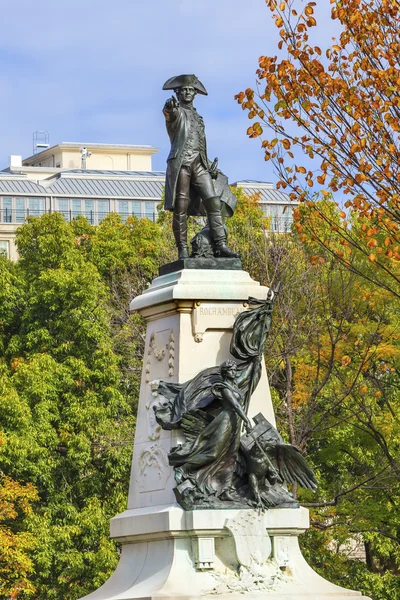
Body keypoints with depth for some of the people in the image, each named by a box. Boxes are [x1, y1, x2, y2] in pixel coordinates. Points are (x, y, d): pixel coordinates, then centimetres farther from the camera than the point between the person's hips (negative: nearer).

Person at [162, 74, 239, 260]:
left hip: (199, 164, 6)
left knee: (214, 202, -8)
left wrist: (210, 166, 17)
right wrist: (169, 108, -45)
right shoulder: (177, 112, 6)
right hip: (181, 163, -6)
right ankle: (183, 250, -8)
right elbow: (169, 113, -20)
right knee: (181, 208, -8)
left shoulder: (197, 117, 27)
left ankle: (220, 245, -12)